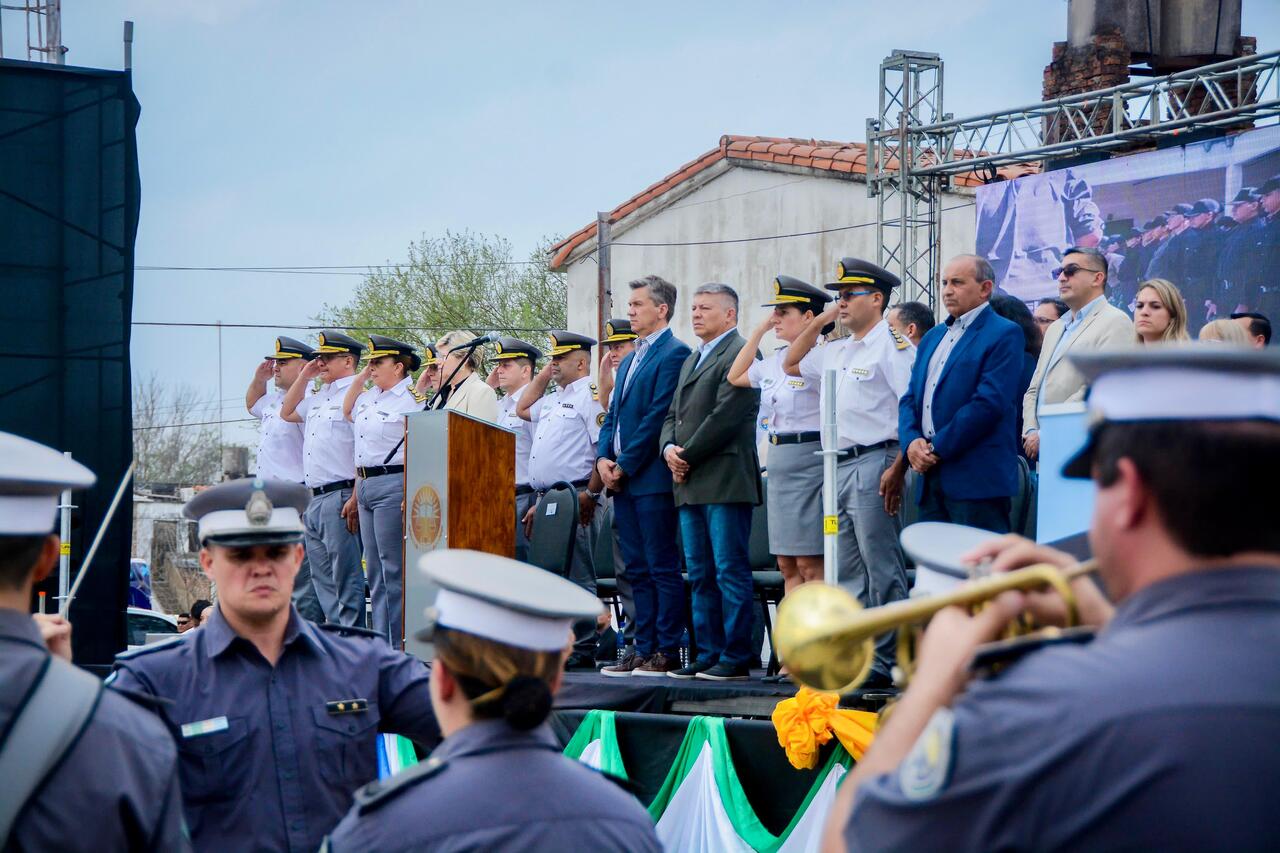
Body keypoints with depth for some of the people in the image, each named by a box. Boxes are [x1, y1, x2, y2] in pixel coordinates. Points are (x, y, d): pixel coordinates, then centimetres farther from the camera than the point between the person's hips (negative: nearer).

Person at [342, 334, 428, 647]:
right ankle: (379, 641, 15)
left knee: (393, 570, -8)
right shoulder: (370, 397, 15)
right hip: (365, 486, 9)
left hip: (393, 487, -9)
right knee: (374, 571, 11)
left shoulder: (413, 400, -11)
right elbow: (347, 412, 34)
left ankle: (399, 644, -5)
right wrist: (360, 376, 21)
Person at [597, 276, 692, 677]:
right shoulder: (629, 361, 21)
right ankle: (643, 648, 12)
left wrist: (625, 465, -13)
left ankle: (667, 651, -4)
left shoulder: (674, 354, -8)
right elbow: (613, 415, 21)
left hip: (653, 477, -9)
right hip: (623, 479, 9)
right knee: (637, 569, 9)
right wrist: (603, 459, 3)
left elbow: (658, 416, -15)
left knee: (662, 568, -6)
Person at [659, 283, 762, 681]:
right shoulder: (692, 359, 23)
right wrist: (669, 448, 3)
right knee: (700, 574, 10)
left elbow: (726, 416, -16)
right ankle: (708, 654, 13)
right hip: (690, 484, 9)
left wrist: (688, 456, -11)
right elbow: (674, 414, 23)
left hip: (725, 481, -9)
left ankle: (736, 659, -6)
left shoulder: (740, 354, -7)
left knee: (730, 570, -8)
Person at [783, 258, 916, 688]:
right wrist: (819, 322, 19)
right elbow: (791, 365, 33)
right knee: (848, 574, 11)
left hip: (873, 464, -9)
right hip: (838, 469, 9)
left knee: (882, 571, -7)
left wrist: (897, 469, -22)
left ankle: (886, 661, -4)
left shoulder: (892, 345, -8)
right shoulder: (836, 351, 18)